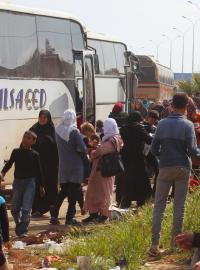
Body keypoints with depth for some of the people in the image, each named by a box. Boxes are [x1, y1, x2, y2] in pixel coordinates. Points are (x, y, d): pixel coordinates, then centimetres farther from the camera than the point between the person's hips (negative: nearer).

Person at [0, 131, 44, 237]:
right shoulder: (16, 152, 2)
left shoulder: (34, 155, -1)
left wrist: (41, 186, 9)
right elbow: (9, 164, 4)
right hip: (17, 181, 3)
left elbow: (38, 171, 5)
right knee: (14, 209, 8)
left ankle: (23, 231, -4)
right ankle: (19, 226, 30)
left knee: (26, 209, -11)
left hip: (30, 182, -3)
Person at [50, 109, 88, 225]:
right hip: (75, 167, -4)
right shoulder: (74, 132, -13)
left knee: (63, 191, 15)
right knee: (74, 192, 5)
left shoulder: (58, 131, 0)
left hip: (63, 167, 4)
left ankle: (54, 216, 9)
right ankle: (70, 217, 4)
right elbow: (83, 148, -15)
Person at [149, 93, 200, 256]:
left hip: (165, 168, 2)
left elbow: (154, 149, 2)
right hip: (182, 168, -2)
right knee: (179, 205, 8)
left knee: (159, 205, 4)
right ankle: (175, 240, 13)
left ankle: (155, 243, -3)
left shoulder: (162, 124, 1)